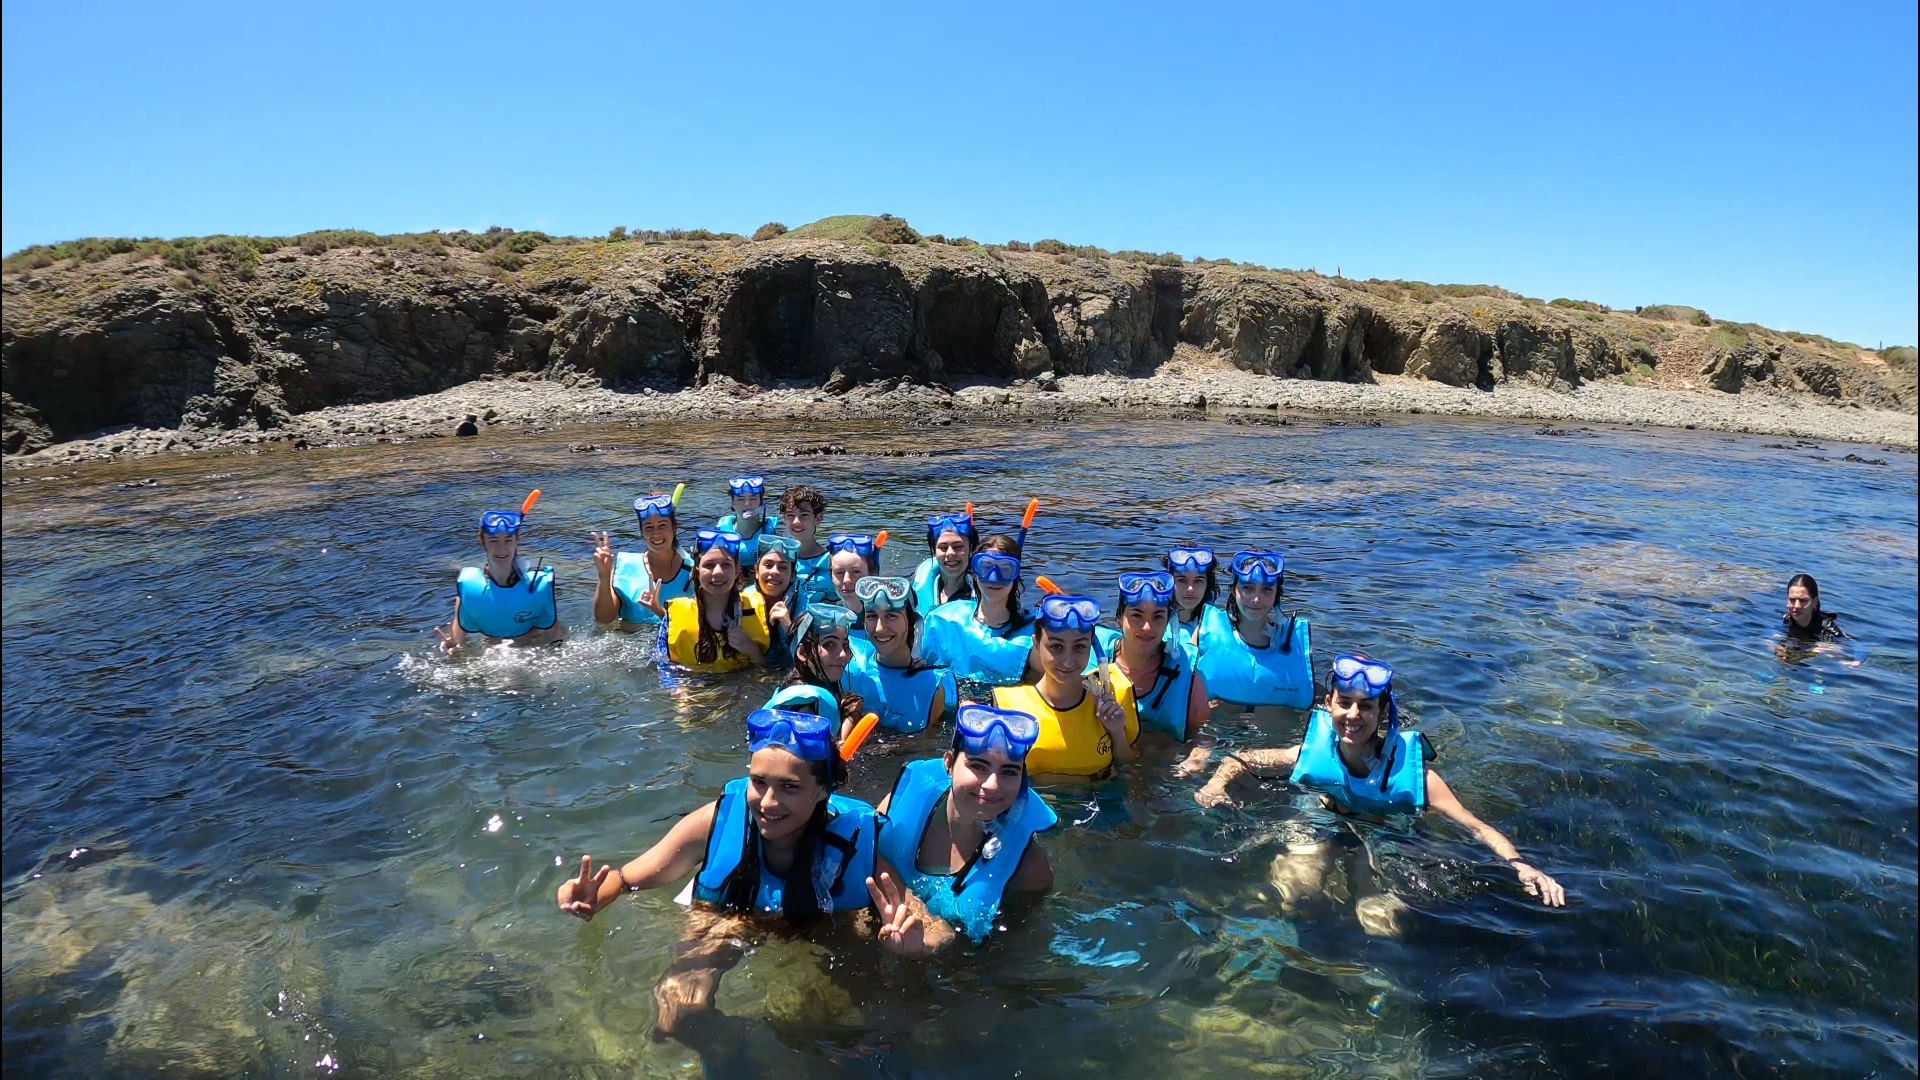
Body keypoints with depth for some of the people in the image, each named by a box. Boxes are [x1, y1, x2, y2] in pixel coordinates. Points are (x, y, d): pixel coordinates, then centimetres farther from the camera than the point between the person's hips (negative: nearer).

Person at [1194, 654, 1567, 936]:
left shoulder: (1411, 769, -21)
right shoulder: (1312, 752, -17)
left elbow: (1477, 828, -22)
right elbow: (1241, 759, -4)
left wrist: (1519, 864, -40)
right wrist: (1217, 784, -24)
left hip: (1383, 840, 1)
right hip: (1318, 825, 0)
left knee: (1382, 926, -22)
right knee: (1290, 897, -27)